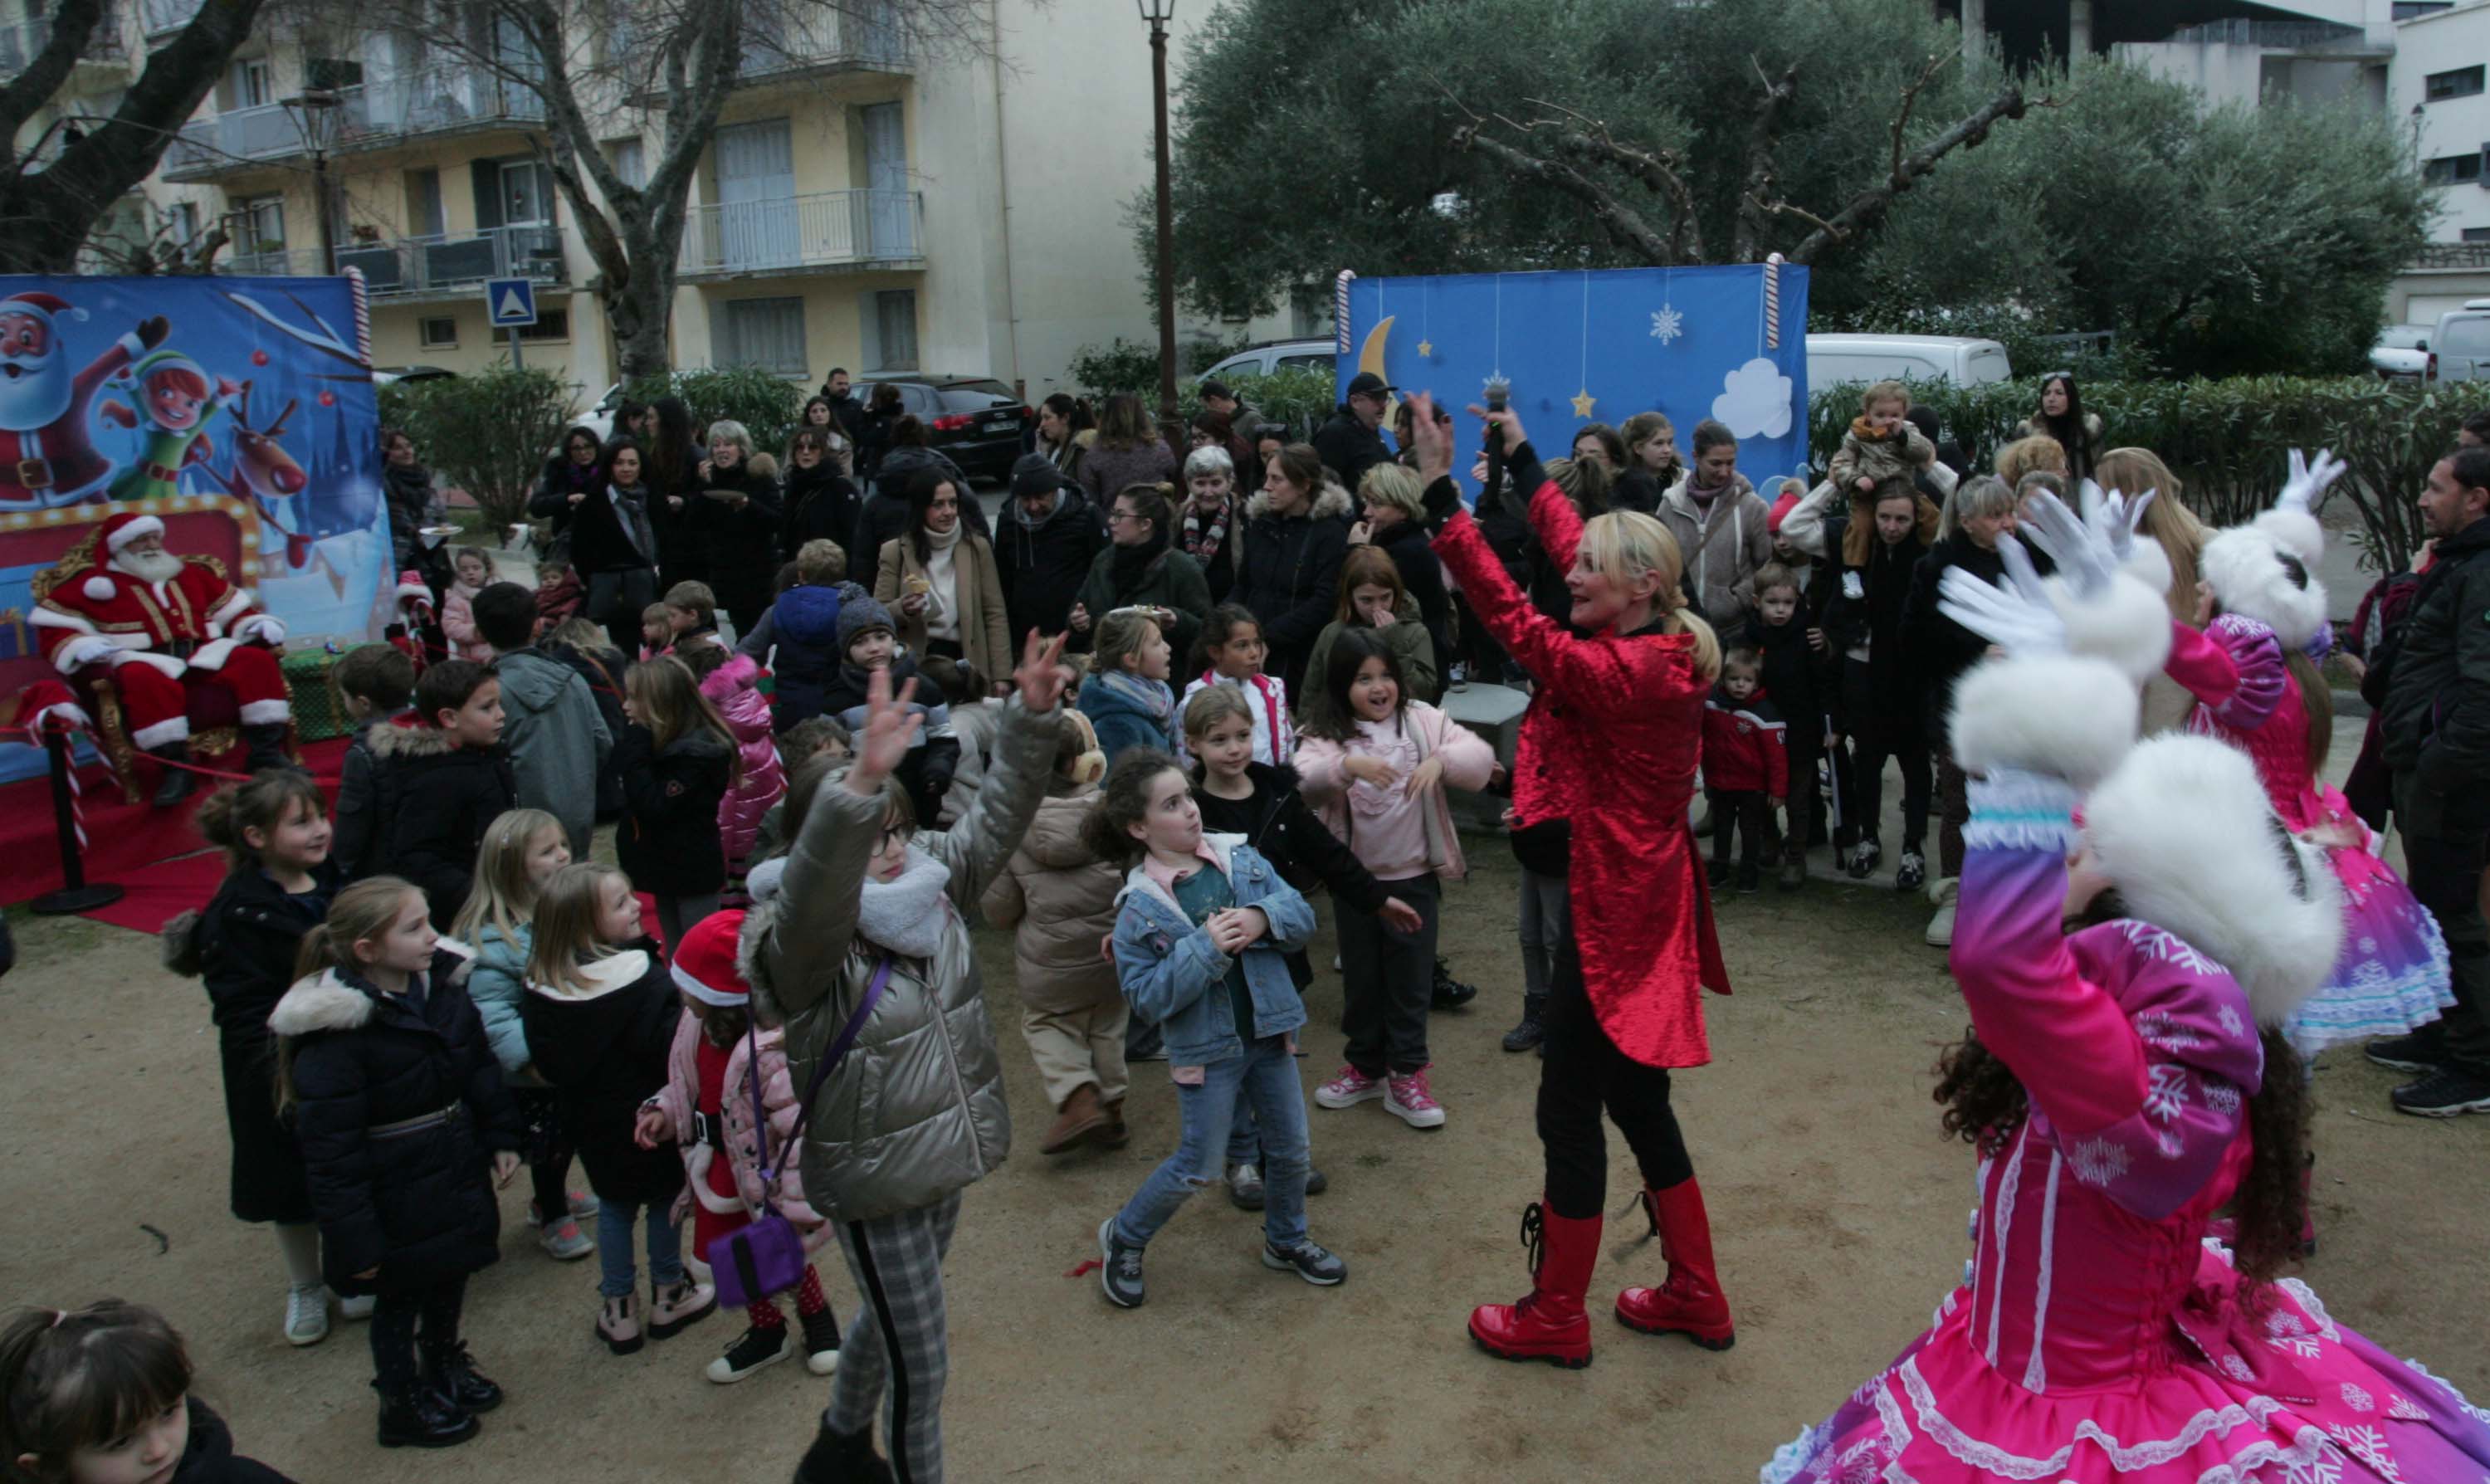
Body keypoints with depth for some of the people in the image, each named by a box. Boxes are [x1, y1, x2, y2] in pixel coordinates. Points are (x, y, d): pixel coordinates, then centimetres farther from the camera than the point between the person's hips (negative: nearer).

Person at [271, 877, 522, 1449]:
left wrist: (501, 1139, 9)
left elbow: (481, 1071, 10)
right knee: (398, 1300, 14)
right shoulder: (335, 1034, -27)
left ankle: (446, 1368, 50)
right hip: (396, 1204, -7)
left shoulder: (442, 990, -5)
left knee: (450, 1279, 25)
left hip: (456, 1178, 7)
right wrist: (355, 1240, -20)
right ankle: (402, 1406, 36)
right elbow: (330, 1150, -23)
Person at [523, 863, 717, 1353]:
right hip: (650, 1118, -5)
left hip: (591, 1124, 5)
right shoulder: (644, 978, -26)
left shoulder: (542, 987, -8)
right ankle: (668, 1298, 31)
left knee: (614, 1206, 20)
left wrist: (577, 1091, 15)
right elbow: (672, 1049, -29)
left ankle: (618, 1312, 28)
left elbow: (546, 1062, 2)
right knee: (666, 1200, 16)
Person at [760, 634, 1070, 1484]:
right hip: (874, 1186, -7)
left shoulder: (932, 895, -4)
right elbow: (813, 891, -47)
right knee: (919, 1366, 4)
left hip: (945, 1161, 8)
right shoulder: (810, 947, -25)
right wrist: (859, 784, -64)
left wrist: (1030, 717, -22)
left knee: (887, 1321, 29)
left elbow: (997, 816, -8)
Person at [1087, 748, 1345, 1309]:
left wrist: (1263, 918, -23)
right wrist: (1205, 947, -25)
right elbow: (1145, 996, -15)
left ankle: (1286, 1241, 41)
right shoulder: (1140, 907, -13)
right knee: (1196, 1167, 4)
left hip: (1267, 1032, 4)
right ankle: (1123, 1239, 28)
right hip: (1207, 1049, -4)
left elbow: (1302, 916, -1)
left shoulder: (1239, 857, -2)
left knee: (1290, 1148, 16)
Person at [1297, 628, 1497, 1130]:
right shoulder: (1326, 732, -5)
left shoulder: (1422, 721, -2)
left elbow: (1480, 757, -11)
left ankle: (1406, 1074, 19)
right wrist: (1348, 764, -43)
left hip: (1415, 876, 0)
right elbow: (1307, 778, -24)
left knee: (1411, 977, 6)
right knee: (1362, 975, 14)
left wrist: (1440, 760, -31)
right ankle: (1366, 1064, 31)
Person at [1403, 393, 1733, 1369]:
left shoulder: (1628, 672, -22)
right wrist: (1520, 458, 22)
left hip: (1613, 912, -10)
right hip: (1639, 897, 10)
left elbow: (1518, 626, -31)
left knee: (1569, 1112, 3)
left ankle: (1554, 1318, 18)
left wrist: (1441, 495, -31)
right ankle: (1695, 1297, 32)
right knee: (1637, 1101, 19)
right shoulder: (1664, 650, 4)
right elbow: (1570, 542, 16)